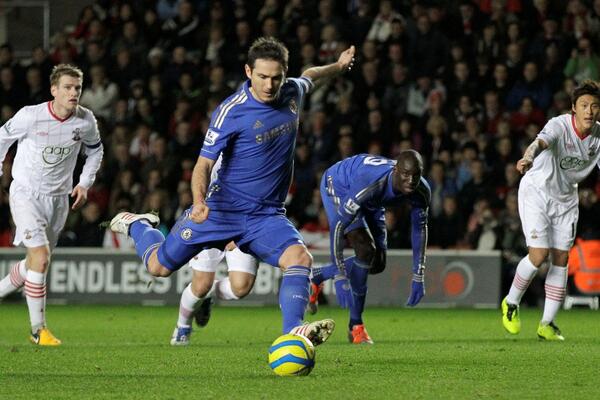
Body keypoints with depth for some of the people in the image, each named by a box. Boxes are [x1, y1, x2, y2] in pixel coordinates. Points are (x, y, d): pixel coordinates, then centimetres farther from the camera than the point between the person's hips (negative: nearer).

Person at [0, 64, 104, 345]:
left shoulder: (86, 121, -8)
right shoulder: (30, 116, -18)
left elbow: (95, 150, 13)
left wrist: (85, 184, 4)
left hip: (58, 198, 5)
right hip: (25, 193, -5)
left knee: (35, 262, 13)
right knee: (41, 256, -18)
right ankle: (38, 329, -10)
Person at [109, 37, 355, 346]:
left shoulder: (292, 93, 0)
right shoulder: (230, 112, -18)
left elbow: (309, 77, 26)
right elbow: (204, 164, -19)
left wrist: (338, 67, 40)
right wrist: (199, 201, -37)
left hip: (266, 214, 3)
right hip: (223, 207, -3)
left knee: (300, 258, -26)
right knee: (160, 267, 6)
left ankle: (292, 332, -33)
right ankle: (137, 225, 38)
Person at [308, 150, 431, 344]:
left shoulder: (421, 192, -26)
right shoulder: (372, 184, -45)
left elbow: (420, 230, -9)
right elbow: (338, 226, -40)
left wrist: (418, 277, -9)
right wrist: (340, 277, -40)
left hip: (371, 202, 7)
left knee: (377, 264, 4)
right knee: (366, 250, -23)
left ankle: (317, 276, 26)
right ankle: (355, 325, -10)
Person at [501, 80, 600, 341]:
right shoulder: (559, 126, -27)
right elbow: (541, 141, -48)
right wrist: (529, 156, -70)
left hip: (566, 198, 6)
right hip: (537, 191, -6)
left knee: (561, 258, 1)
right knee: (539, 254, -15)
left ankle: (547, 323, 10)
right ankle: (511, 304, 10)